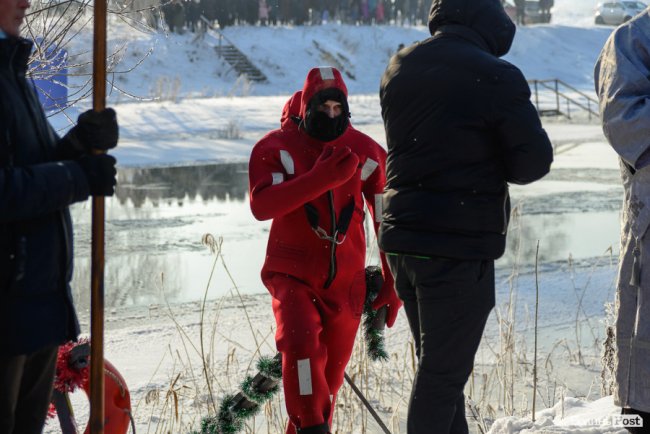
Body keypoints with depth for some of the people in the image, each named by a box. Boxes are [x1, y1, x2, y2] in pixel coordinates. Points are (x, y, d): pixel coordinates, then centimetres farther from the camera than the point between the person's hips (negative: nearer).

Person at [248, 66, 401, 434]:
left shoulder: (367, 153, 0)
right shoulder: (278, 147, -6)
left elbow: (387, 220, 8)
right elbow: (261, 205, -23)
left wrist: (393, 283, 7)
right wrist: (320, 178, -31)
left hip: (346, 280, 3)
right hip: (293, 274, -2)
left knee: (330, 376, 8)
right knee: (302, 344, -28)